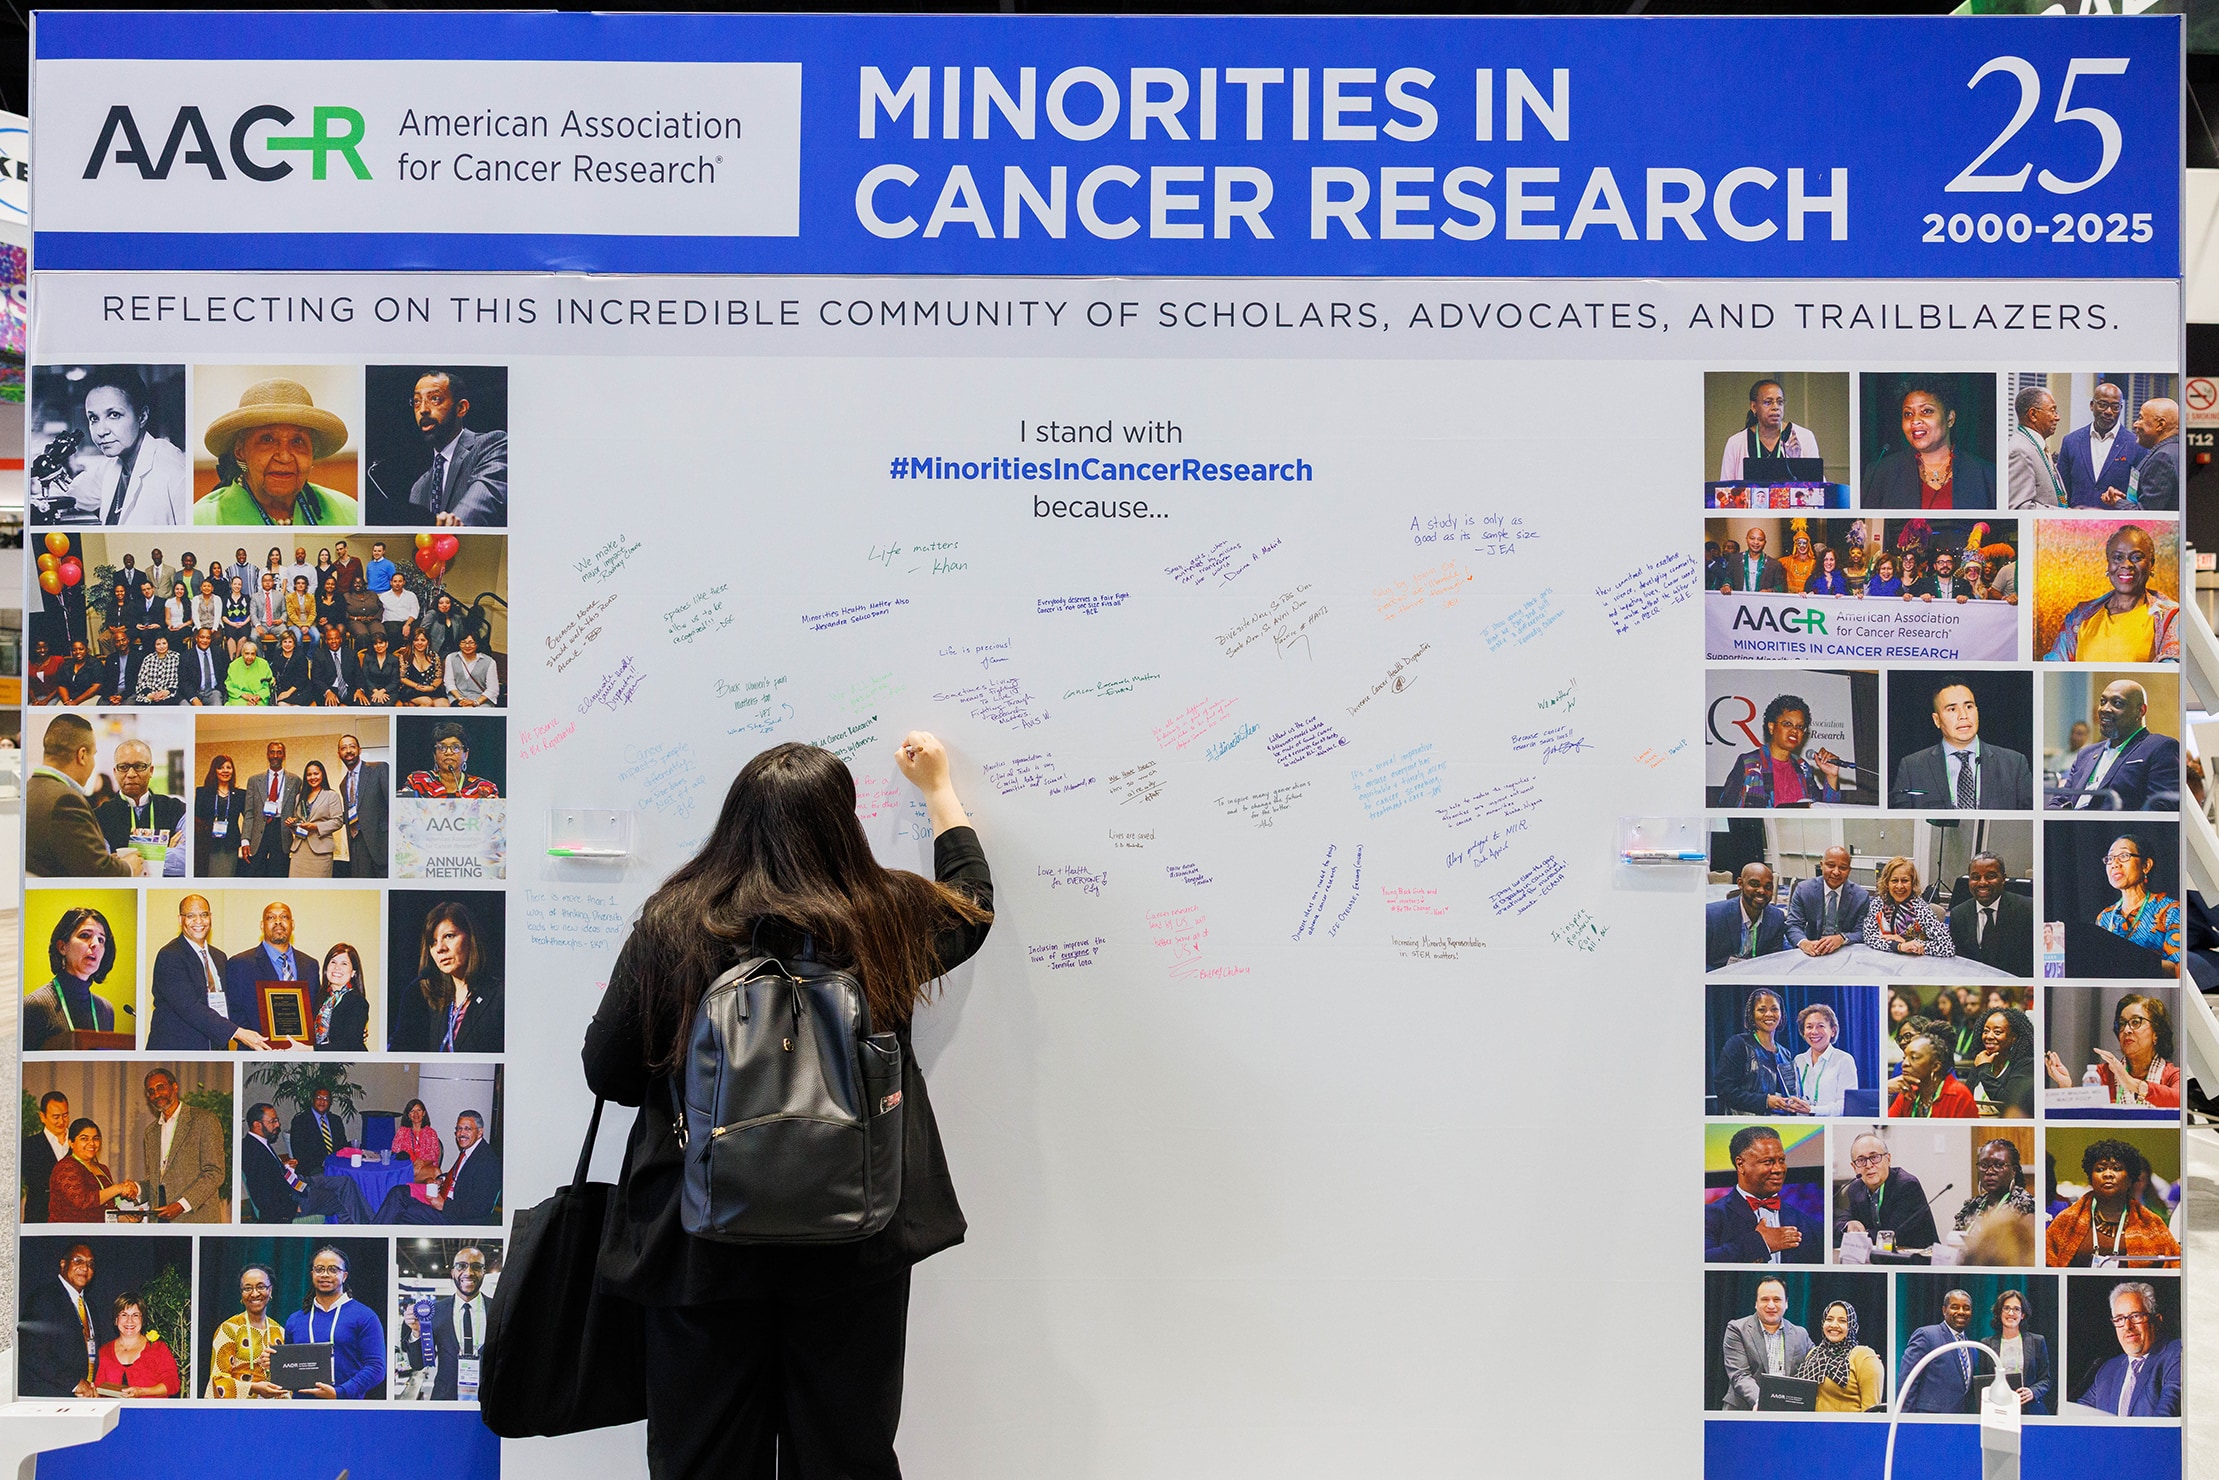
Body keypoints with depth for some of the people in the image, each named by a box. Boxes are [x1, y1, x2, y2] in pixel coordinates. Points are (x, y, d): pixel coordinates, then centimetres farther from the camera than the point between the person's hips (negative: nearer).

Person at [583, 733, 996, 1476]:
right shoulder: (887, 916, -5)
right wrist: (939, 790, 30)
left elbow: (607, 1071, -2)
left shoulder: (670, 924, -8)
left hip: (701, 1243, 0)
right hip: (854, 1244, 0)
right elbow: (971, 904, 17)